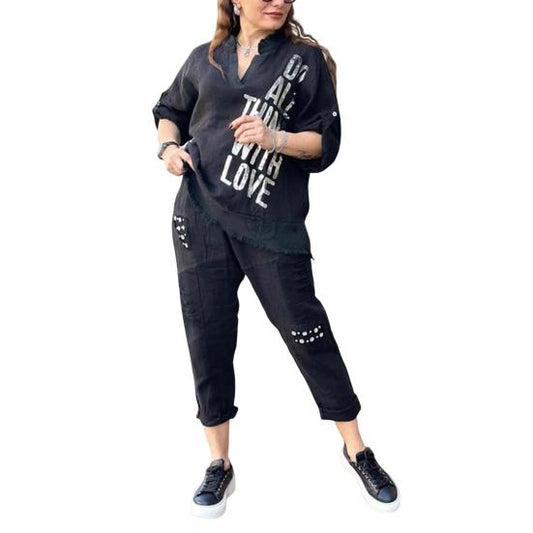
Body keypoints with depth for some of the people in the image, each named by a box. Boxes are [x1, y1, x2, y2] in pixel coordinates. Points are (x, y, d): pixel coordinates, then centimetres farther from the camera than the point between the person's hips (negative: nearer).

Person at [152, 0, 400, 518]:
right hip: (201, 215, 3)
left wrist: (277, 139, -17)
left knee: (306, 330, -1)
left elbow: (325, 142, 1)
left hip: (272, 222, -2)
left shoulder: (307, 59, 6)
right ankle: (220, 464, 21)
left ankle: (356, 450, 18)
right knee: (208, 336, 4)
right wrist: (169, 145, 6)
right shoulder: (204, 58, 13)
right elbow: (169, 110, 27)